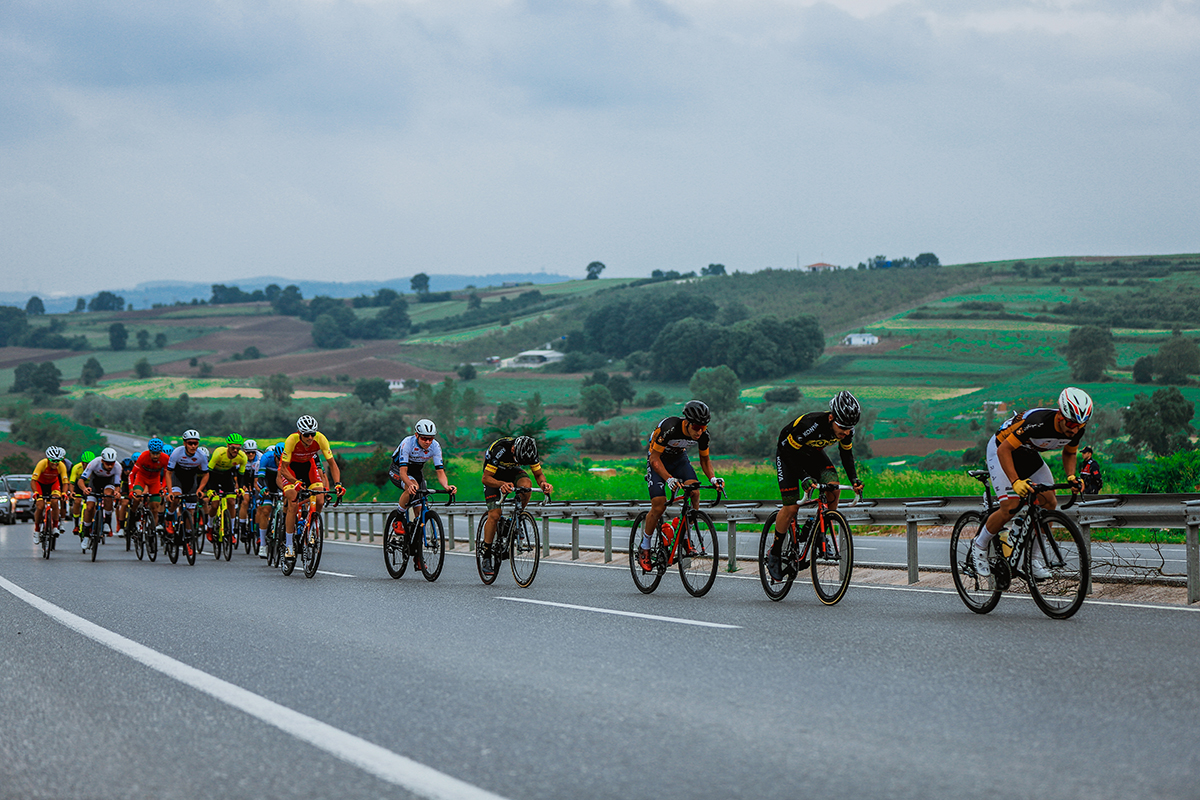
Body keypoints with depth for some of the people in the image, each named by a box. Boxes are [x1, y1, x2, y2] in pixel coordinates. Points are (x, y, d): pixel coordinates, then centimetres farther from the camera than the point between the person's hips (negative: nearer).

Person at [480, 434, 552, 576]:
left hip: (512, 472, 3)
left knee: (526, 484, -32)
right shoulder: (499, 450, -37)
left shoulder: (529, 452, -25)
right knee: (494, 515, -18)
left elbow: (539, 474, -14)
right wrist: (502, 484, -54)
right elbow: (486, 478, -34)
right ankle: (486, 552, -4)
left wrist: (543, 483, -38)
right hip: (493, 475, -3)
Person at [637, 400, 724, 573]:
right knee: (659, 505, -16)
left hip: (679, 458, 4)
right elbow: (655, 459, -30)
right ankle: (644, 549, 3)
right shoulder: (670, 428, -36)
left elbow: (704, 460, -4)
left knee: (694, 492, -23)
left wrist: (712, 478, -23)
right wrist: (669, 479, -43)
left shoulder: (703, 433, -21)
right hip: (658, 459, -4)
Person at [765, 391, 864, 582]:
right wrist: (805, 477, -38)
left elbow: (846, 453, -2)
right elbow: (790, 450, -29)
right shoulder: (811, 425, -41)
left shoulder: (847, 430, -22)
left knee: (833, 488, -21)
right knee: (791, 507, -14)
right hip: (788, 451, -5)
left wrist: (854, 479, -14)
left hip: (813, 453, 5)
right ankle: (774, 553, 4)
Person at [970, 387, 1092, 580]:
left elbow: (1069, 453, 3)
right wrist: (1015, 482, -42)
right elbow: (1004, 450, -33)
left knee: (1049, 503, -7)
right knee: (1010, 508, -18)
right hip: (1001, 450, -7)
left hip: (1028, 454, 7)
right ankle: (979, 547, 4)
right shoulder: (1037, 422, -39)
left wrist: (1071, 477, -15)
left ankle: (1034, 557, 6)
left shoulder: (1077, 429, -19)